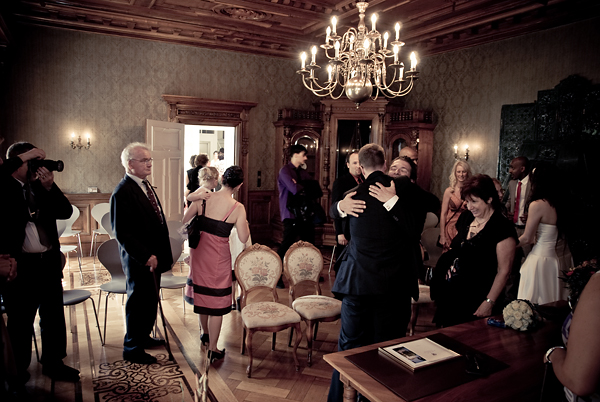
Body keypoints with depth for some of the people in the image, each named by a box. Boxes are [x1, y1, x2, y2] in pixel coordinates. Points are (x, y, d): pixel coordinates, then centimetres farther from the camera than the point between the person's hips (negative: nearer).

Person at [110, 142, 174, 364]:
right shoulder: (122, 192, -19)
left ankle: (143, 336, 41)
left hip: (153, 257, 9)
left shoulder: (145, 186, 10)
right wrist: (145, 256, -23)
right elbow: (122, 232, -23)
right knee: (138, 302, 6)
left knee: (151, 300, 21)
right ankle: (132, 348, 24)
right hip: (139, 260, -9)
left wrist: (160, 254, 11)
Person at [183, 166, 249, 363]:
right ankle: (213, 350, 17)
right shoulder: (238, 208, -17)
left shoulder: (202, 199, -10)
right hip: (219, 256, -4)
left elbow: (185, 220, 0)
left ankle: (205, 333, 45)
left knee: (202, 293, 24)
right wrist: (245, 224, 4)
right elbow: (243, 238, -15)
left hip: (199, 251, 4)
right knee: (216, 301, 8)